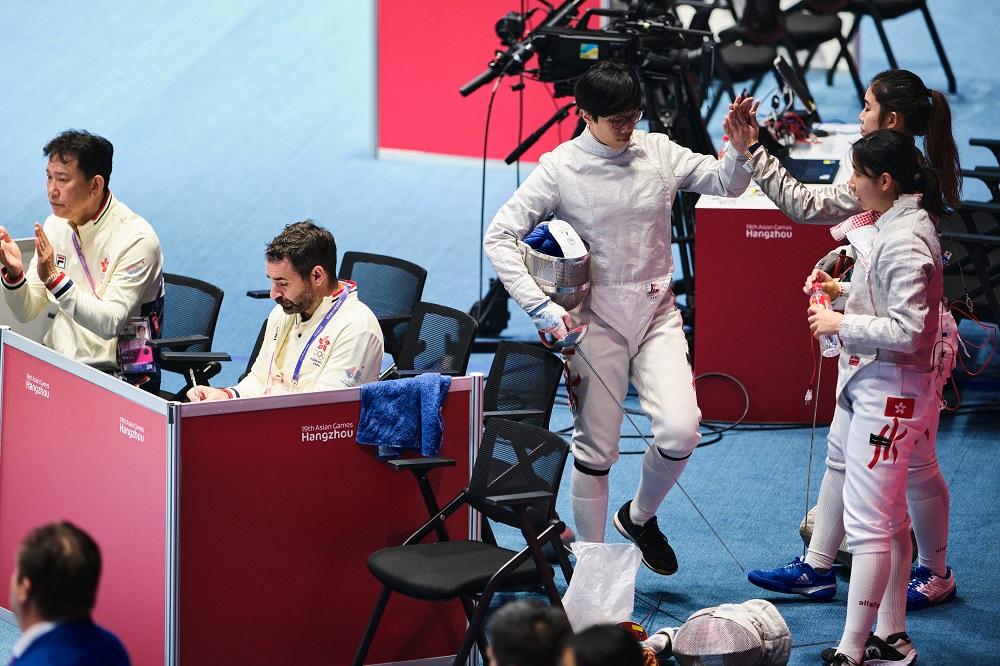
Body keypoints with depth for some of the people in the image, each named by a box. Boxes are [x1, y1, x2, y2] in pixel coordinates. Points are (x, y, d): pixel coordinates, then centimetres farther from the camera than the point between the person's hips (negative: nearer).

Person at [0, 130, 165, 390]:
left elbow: (109, 324, -21)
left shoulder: (136, 239, -14)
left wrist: (54, 278, -29)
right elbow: (26, 313, 8)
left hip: (118, 374, -7)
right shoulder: (54, 225, 8)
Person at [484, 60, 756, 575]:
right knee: (596, 450, 3)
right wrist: (541, 308, -19)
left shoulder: (659, 152, 0)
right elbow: (499, 237, -11)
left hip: (658, 316, 3)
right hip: (597, 321, -3)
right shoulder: (559, 169, -10)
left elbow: (727, 183, 8)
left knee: (681, 431, -14)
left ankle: (639, 517, 16)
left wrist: (740, 145, -14)